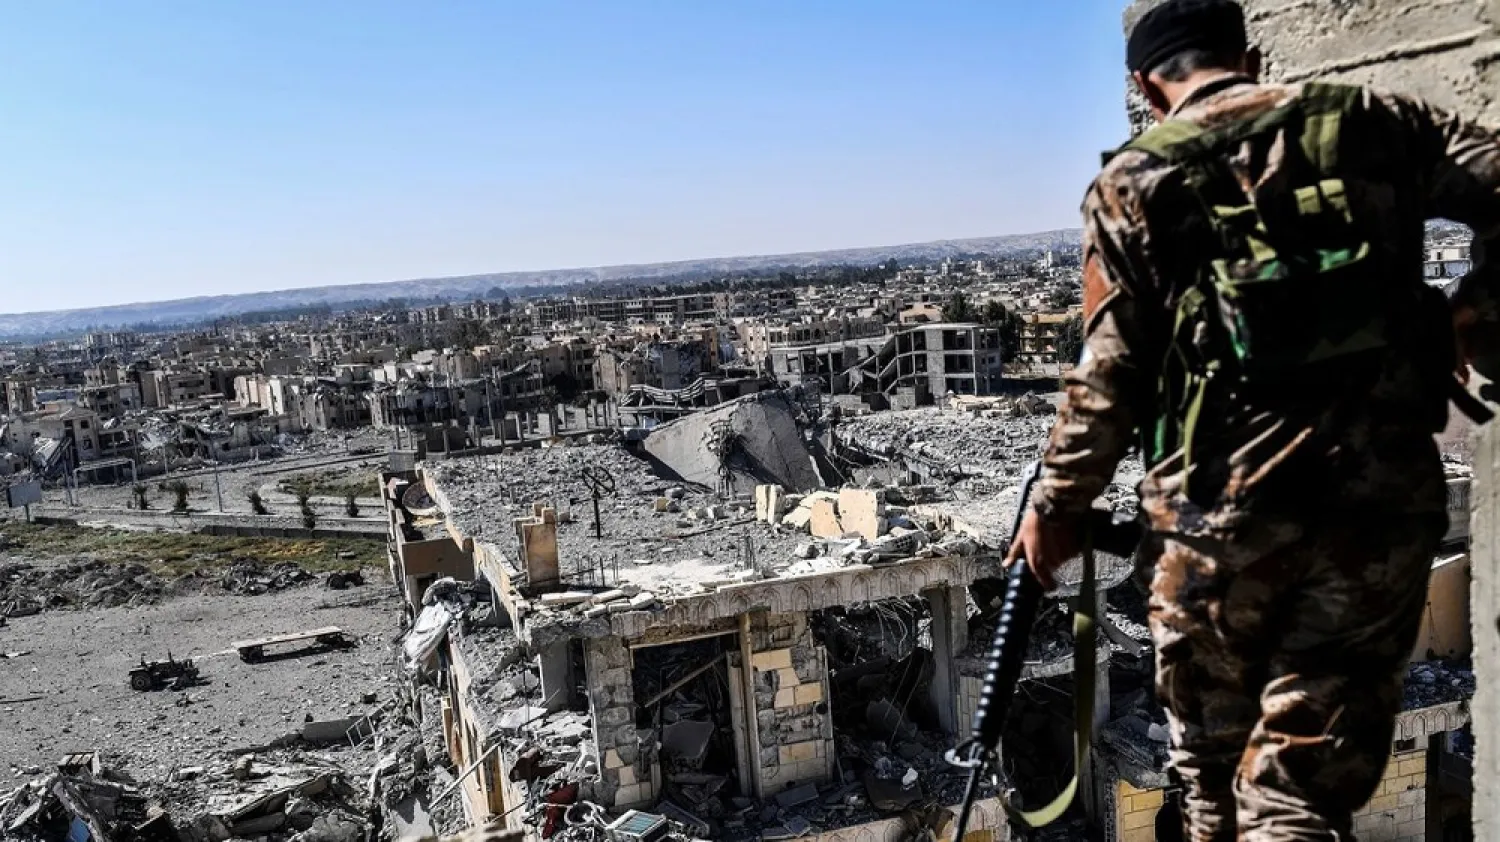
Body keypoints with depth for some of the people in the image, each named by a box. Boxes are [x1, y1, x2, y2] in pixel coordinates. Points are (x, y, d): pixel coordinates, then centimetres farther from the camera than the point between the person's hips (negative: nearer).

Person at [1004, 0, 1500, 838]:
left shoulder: (1133, 182, 3)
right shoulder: (1375, 121, 10)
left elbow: (1111, 371, -2)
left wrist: (1059, 501, 7)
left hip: (1221, 509, -1)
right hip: (1385, 497, 2)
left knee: (1214, 752, 21)